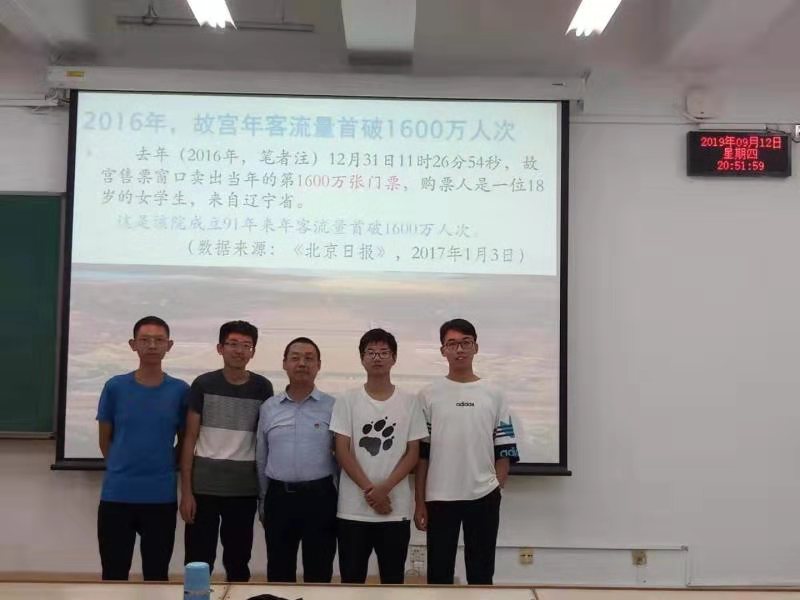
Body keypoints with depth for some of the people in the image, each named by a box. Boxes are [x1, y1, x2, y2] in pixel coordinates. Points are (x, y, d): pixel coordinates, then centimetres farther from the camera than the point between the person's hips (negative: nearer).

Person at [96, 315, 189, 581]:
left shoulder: (180, 390, -1)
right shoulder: (115, 387, -1)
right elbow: (105, 441, 8)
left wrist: (166, 468, 7)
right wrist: (123, 468, 7)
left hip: (162, 497, 0)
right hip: (116, 495, 0)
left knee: (157, 576, 12)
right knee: (113, 575, 10)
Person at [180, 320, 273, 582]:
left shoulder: (262, 388, 2)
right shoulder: (203, 385, -1)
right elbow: (190, 439, 0)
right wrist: (186, 490, -5)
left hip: (245, 488, 1)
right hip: (204, 486, -1)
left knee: (238, 561, 10)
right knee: (198, 561, 3)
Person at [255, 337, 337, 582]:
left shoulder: (332, 407, -2)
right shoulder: (269, 407, 6)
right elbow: (261, 458, 13)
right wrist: (263, 500, 13)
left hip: (319, 497, -2)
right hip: (279, 497, 2)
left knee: (319, 573, 7)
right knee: (278, 572, 13)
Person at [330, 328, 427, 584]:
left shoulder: (409, 402, 2)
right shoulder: (347, 401, 0)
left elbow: (413, 452, 0)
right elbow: (342, 451, -3)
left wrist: (385, 488, -13)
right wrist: (369, 490, -13)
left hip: (397, 508, 1)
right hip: (353, 508, 0)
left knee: (393, 578, 10)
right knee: (351, 578, 8)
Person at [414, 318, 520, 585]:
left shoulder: (493, 395, 4)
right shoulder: (428, 395, 1)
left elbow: (505, 450, 6)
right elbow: (420, 453, 1)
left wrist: (497, 488, -3)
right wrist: (419, 502, -2)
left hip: (483, 496, 1)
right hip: (440, 498, -1)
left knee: (481, 573, 10)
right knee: (439, 573, 7)